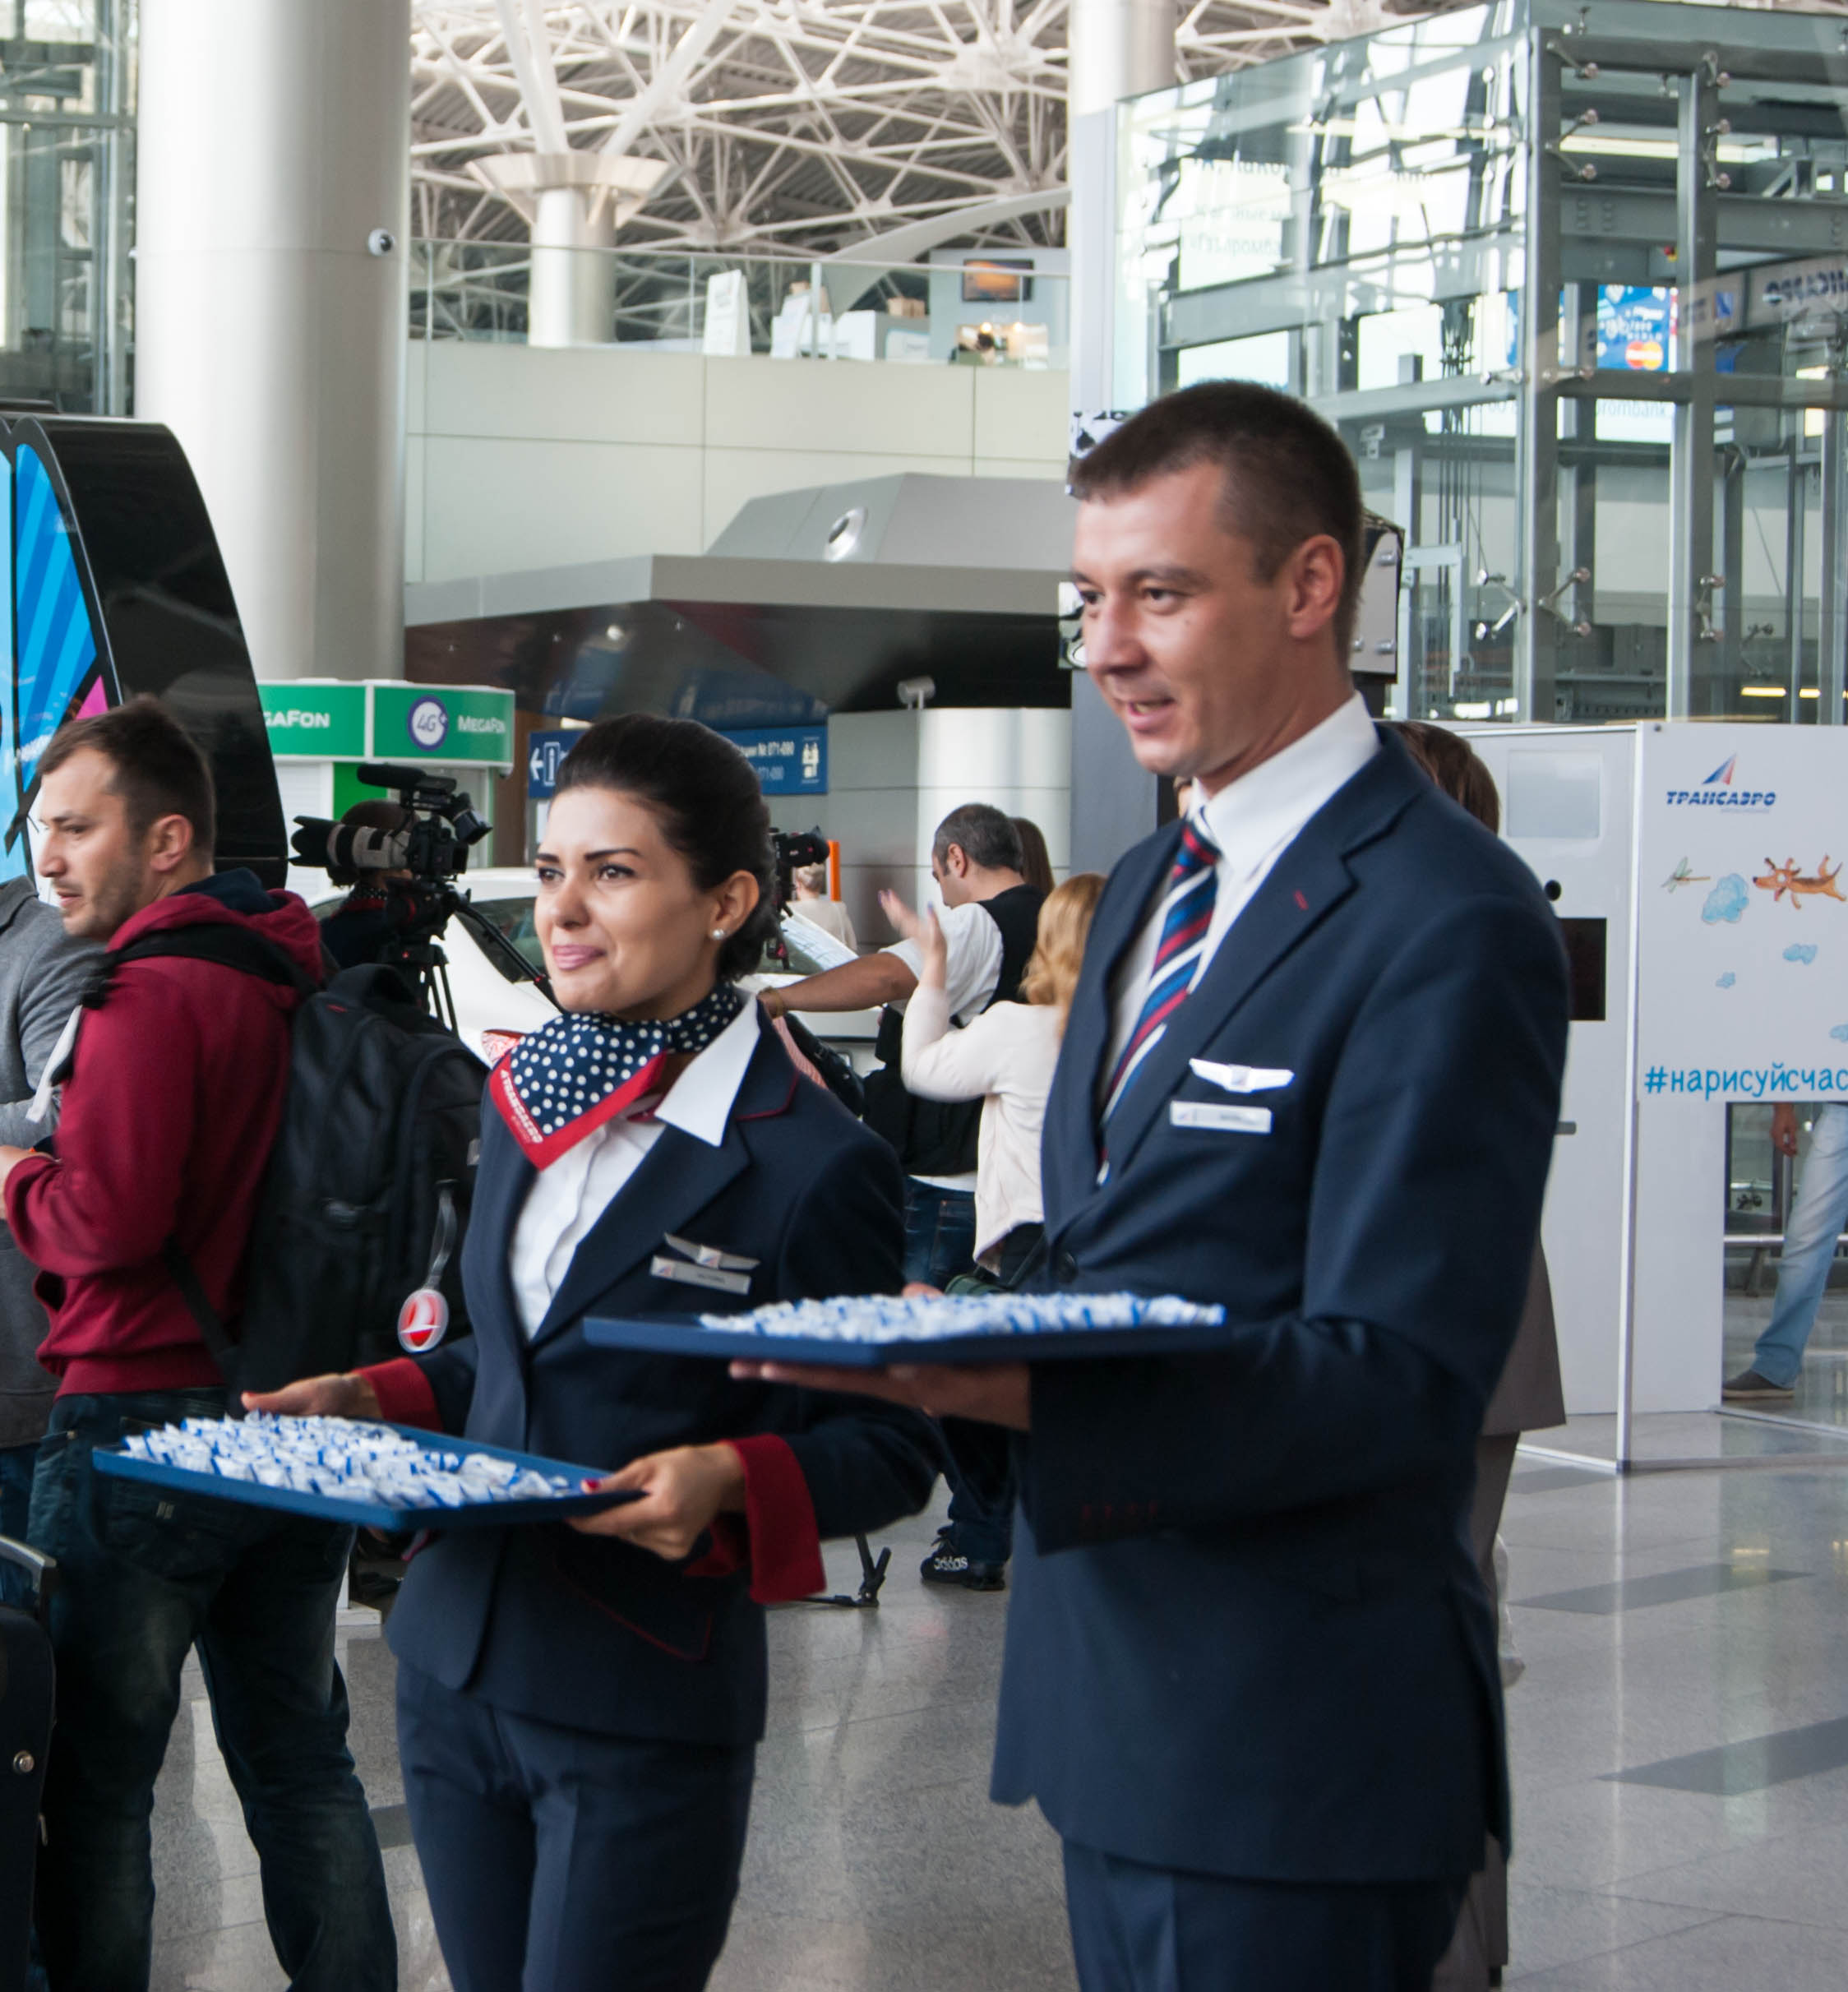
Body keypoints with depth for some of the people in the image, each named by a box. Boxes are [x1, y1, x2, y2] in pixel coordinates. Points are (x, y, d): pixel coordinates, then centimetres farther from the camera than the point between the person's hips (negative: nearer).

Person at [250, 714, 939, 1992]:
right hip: (454, 1663, 7)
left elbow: (892, 1449, -8)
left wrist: (733, 1483, -25)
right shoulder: (525, 1104, 11)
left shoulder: (813, 1162, -12)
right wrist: (371, 1401, 6)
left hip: (645, 1708, -7)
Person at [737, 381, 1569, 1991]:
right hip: (1114, 1700, 9)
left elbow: (1399, 1374, -21)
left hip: (1287, 1745, -9)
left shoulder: (1447, 924, -15)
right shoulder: (1154, 883, 15)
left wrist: (1023, 1390, -33)